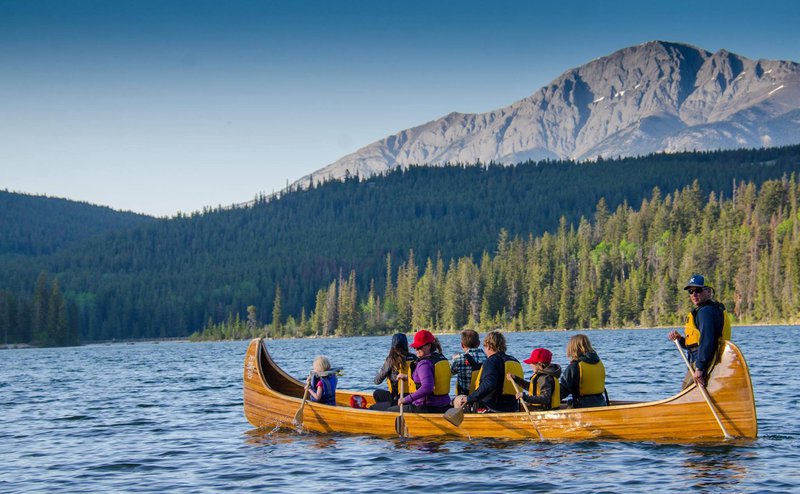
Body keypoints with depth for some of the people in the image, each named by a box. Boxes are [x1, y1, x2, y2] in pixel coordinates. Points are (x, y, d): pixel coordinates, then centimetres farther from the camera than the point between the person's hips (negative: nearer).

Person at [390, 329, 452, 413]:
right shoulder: (442, 358, 8)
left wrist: (406, 399, -30)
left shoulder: (424, 364, -19)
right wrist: (407, 376, 26)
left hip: (426, 409, -9)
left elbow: (427, 387, -33)